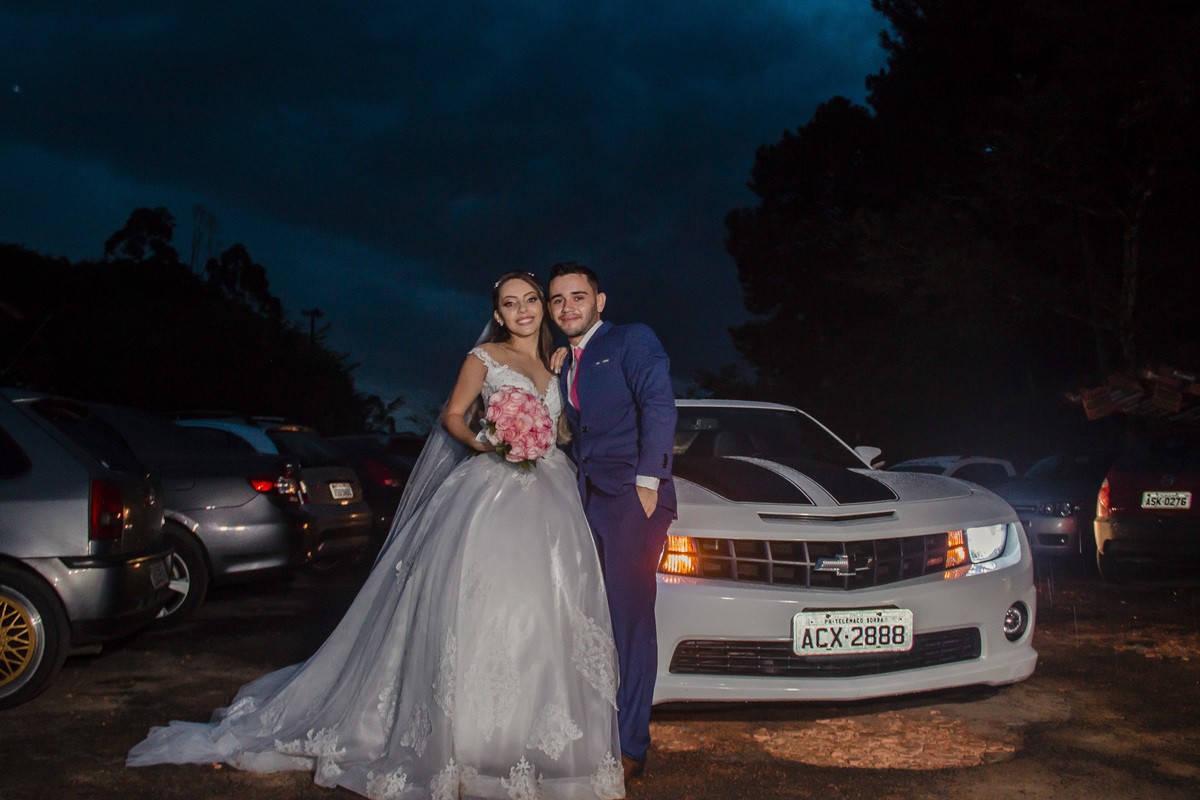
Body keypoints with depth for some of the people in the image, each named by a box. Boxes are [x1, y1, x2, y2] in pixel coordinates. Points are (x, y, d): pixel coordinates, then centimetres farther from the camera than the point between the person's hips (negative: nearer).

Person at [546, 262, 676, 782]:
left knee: (629, 617, -7)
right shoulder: (564, 366, 23)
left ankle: (630, 747, -1)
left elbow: (659, 407, -10)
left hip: (631, 496, -7)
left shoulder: (632, 340, 1)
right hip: (586, 500, 7)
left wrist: (648, 480, -17)